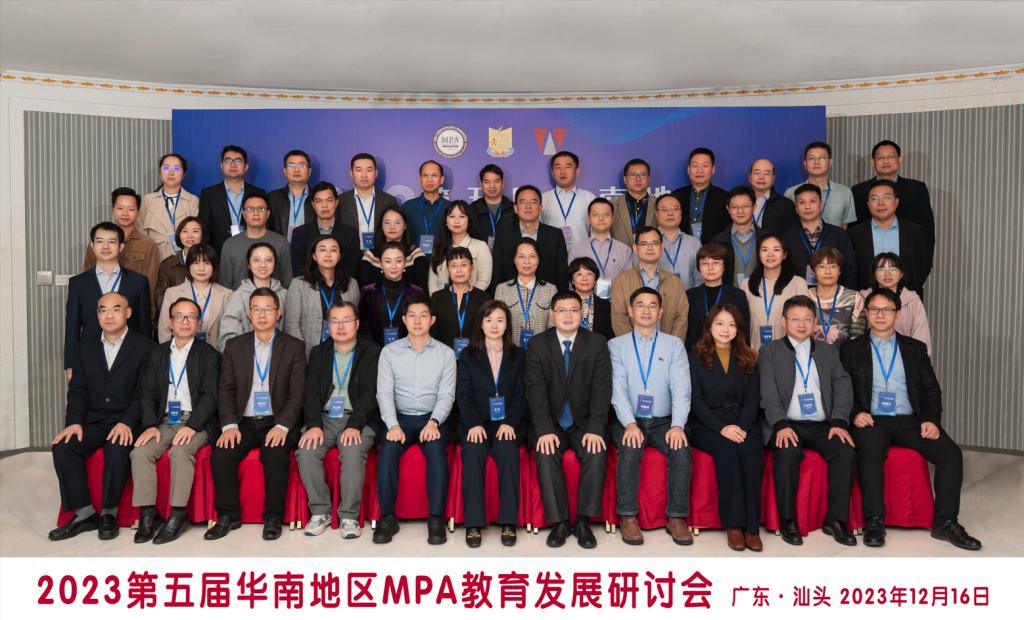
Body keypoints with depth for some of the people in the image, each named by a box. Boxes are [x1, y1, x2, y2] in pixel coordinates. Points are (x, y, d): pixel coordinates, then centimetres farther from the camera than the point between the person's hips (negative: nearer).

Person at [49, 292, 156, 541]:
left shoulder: (144, 347, -1)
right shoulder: (86, 346, 13)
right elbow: (78, 389, 9)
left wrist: (127, 422, -21)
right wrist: (74, 422, -7)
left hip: (126, 421, -4)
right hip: (93, 420, 5)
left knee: (117, 451, -33)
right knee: (62, 447, -22)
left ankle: (109, 513, -11)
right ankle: (84, 513, -9)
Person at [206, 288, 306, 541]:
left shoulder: (294, 347, 4)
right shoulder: (234, 346, 12)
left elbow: (297, 393, -3)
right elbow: (226, 390, 6)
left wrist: (282, 426, -17)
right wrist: (229, 425, -10)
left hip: (277, 423, -2)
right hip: (243, 423, 3)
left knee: (276, 455, -31)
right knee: (220, 454, -24)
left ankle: (273, 518, -13)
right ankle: (228, 516, -5)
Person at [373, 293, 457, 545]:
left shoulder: (445, 354, 4)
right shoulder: (389, 352, 5)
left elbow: (446, 395, -1)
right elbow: (384, 392, -2)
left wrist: (434, 422, -19)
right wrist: (393, 425, -18)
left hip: (432, 418, -1)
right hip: (400, 417, 1)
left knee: (437, 451, -30)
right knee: (388, 451, -28)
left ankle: (436, 518, -20)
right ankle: (387, 517, -16)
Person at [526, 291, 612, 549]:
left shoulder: (597, 343, 0)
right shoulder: (537, 345, -1)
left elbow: (602, 389, -7)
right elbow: (536, 389, -10)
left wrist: (595, 429, -19)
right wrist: (545, 430, -22)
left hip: (584, 423, 0)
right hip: (551, 423, 0)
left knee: (596, 453, -27)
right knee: (546, 455, -27)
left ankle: (583, 522, -14)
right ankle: (559, 522, -15)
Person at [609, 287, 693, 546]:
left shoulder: (674, 345, 8)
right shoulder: (616, 345, 6)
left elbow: (681, 389, -3)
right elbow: (617, 389, -5)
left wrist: (678, 425, -19)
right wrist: (629, 424, -21)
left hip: (663, 421, 1)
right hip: (629, 420, -1)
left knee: (681, 449, -27)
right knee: (630, 449, -31)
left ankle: (677, 517, -13)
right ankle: (628, 516, -17)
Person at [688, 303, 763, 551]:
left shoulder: (748, 359, 16)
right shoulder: (696, 357, 7)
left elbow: (753, 398, 6)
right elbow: (696, 399, -2)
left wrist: (742, 427, -13)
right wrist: (721, 428, -17)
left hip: (743, 423, 2)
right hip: (706, 425, -2)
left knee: (750, 449, -31)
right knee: (726, 447, -33)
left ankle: (752, 525, -27)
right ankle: (733, 524, -27)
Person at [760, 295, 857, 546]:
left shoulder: (829, 352, 19)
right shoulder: (769, 352, 8)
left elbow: (843, 388, 8)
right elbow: (769, 395, -3)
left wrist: (839, 421, -9)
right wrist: (781, 425, -19)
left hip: (822, 425, 3)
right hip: (788, 425, -3)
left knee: (846, 451, -25)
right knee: (788, 453, -32)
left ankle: (835, 519, -11)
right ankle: (788, 520, -16)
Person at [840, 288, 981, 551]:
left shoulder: (915, 348, 17)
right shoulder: (851, 349, 10)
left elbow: (931, 389, 12)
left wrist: (931, 420, -5)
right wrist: (855, 413, -13)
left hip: (909, 421, 3)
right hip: (871, 421, -3)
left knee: (951, 452, -20)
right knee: (870, 452, -34)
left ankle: (945, 522, -9)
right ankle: (874, 521, -25)